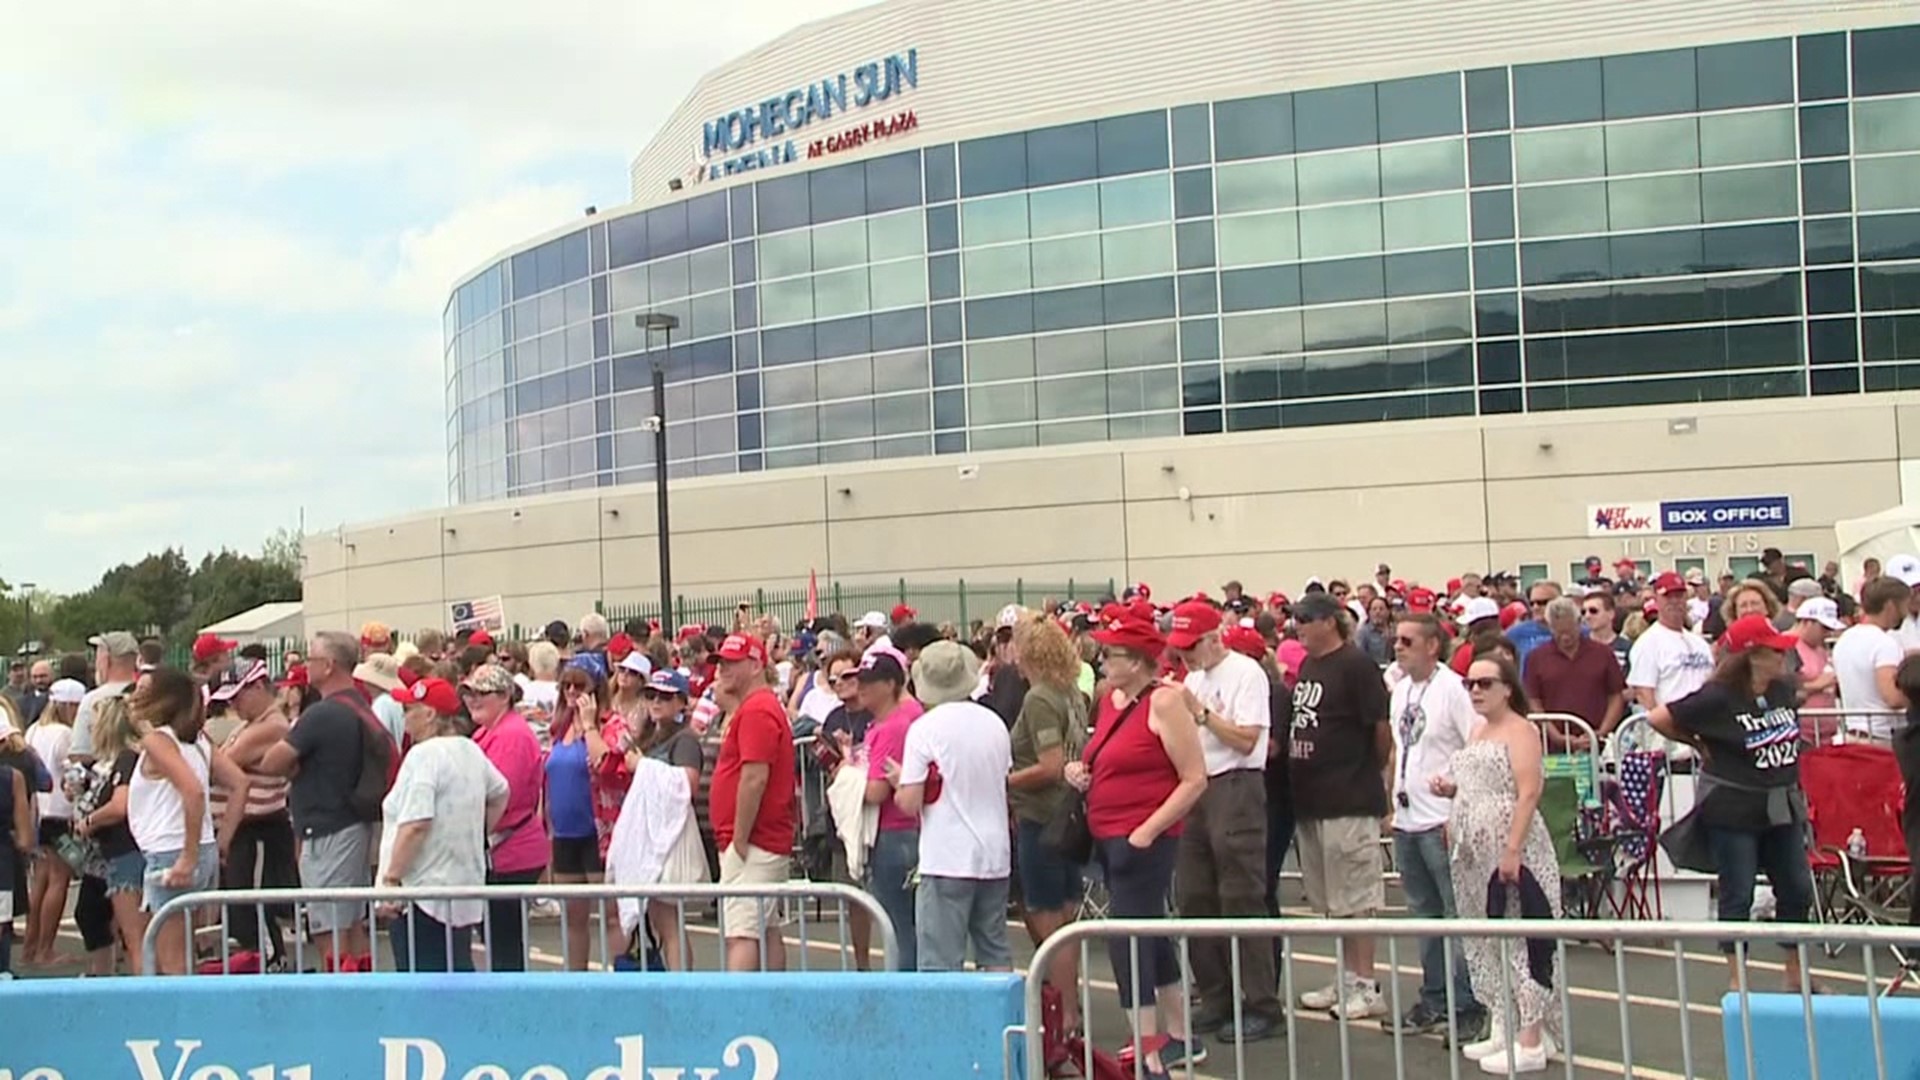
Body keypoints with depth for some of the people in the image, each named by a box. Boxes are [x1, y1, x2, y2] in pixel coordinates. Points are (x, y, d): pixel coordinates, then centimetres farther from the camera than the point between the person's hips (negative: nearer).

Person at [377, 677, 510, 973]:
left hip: (423, 891, -9)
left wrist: (390, 879, -19)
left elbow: (415, 825, -23)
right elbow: (500, 793, 26)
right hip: (463, 887, 9)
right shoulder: (471, 750, 11)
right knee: (458, 972, 14)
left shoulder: (423, 755, -15)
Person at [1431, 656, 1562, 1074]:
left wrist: (1513, 850, -25)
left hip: (1510, 850, -9)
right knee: (1486, 941, 12)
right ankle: (1503, 1029, 21)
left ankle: (1531, 1042, -3)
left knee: (1517, 939, -7)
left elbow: (1528, 793, -17)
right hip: (1476, 853, 9)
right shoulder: (1478, 731, 17)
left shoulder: (1519, 731, -8)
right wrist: (1451, 789, 8)